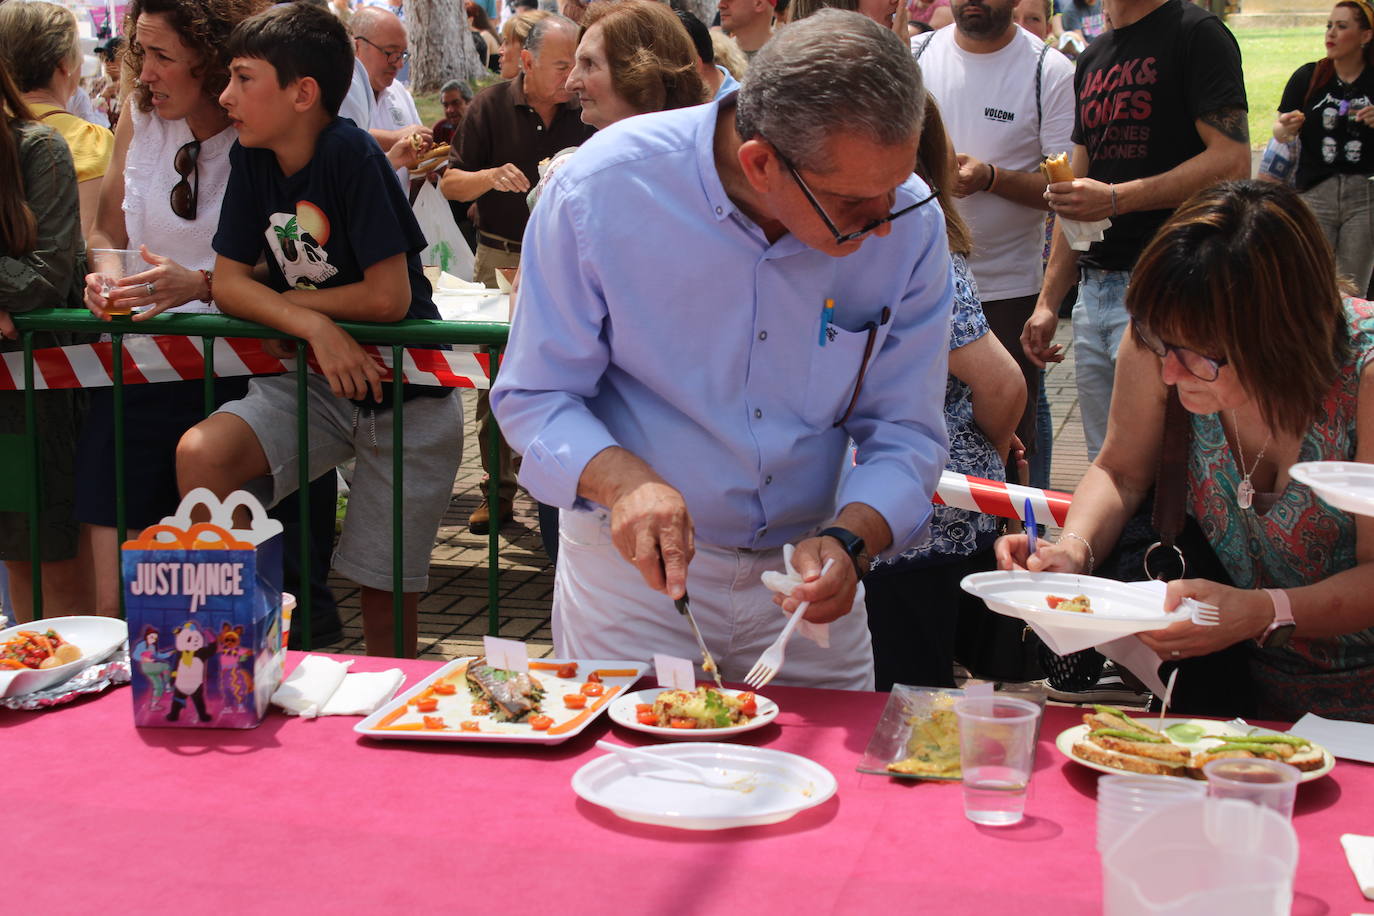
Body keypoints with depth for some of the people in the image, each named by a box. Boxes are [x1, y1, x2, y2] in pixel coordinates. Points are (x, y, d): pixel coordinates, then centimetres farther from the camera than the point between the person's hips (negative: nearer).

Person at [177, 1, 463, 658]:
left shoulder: (350, 154, -18)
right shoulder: (252, 159, 0)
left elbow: (388, 297, -21)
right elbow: (229, 282, 0)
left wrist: (282, 301, -7)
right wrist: (312, 325, -19)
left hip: (405, 397, -5)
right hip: (315, 383, 5)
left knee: (386, 586, 2)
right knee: (201, 453, -21)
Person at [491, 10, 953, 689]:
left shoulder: (911, 228, -13)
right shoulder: (603, 188, -20)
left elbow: (905, 432, -6)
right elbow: (533, 396, -12)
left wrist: (849, 540, -25)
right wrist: (620, 478, -32)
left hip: (803, 574, 2)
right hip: (636, 562, -2)